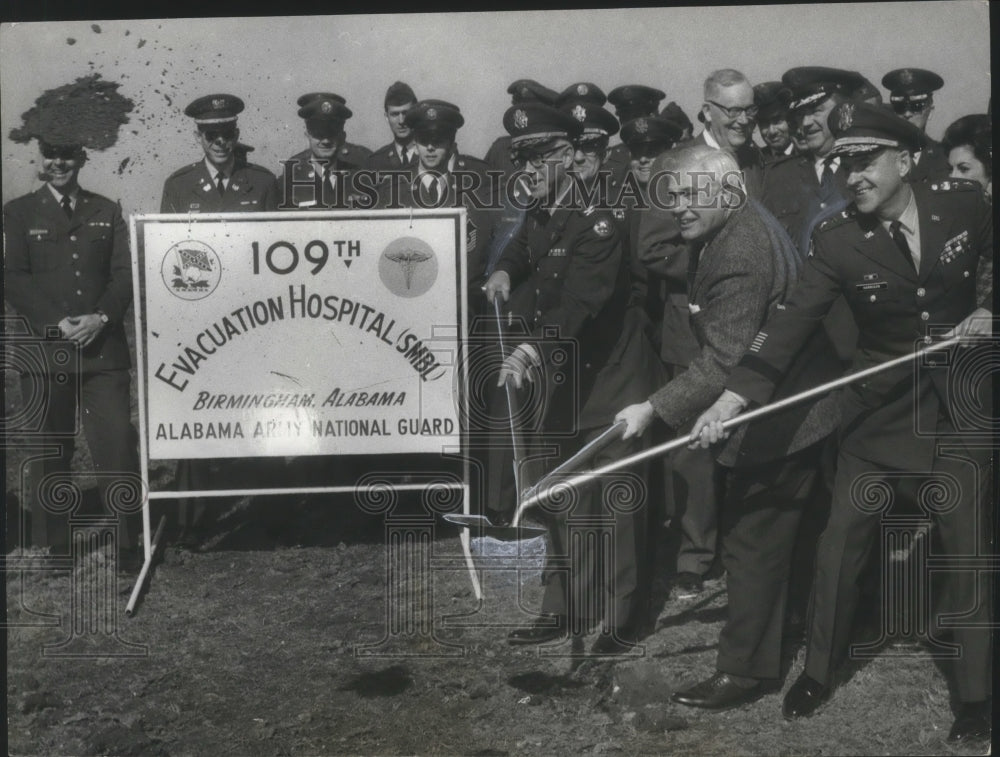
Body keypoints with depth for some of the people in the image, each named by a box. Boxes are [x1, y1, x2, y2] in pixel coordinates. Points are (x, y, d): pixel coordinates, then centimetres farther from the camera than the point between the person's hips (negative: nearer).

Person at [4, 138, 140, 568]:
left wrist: (102, 317, -10)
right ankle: (50, 546, 16)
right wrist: (57, 324, -11)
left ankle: (127, 544, 3)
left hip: (104, 350, 1)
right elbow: (15, 280, 1)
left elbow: (124, 274, 7)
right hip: (45, 351, 0)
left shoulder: (107, 212, 14)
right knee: (49, 450, 5)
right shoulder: (19, 213, 10)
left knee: (118, 445, -5)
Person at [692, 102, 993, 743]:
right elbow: (793, 321, -18)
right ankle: (819, 672, 23)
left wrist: (986, 310, -6)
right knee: (840, 541, 2)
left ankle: (975, 696, 21)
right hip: (879, 405, 0)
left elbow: (991, 263, 13)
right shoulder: (838, 240, -11)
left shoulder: (964, 202, -7)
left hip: (961, 402, 0)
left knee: (968, 550, 4)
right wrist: (735, 395, -28)